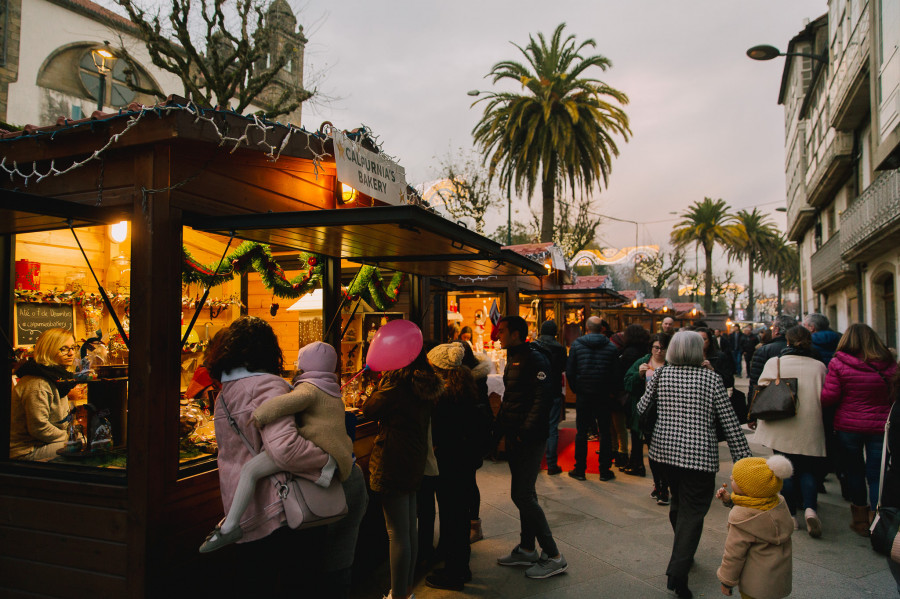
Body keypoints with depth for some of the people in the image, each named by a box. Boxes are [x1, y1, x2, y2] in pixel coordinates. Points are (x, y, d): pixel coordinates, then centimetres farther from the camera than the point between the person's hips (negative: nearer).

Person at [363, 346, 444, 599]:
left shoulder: (396, 383, -17)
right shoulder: (427, 385, 6)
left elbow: (368, 410, -5)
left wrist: (379, 384, 10)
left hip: (393, 464, -9)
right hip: (415, 462, 9)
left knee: (398, 534, -1)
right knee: (410, 529, 17)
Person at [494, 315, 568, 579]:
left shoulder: (534, 359, -15)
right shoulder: (513, 359, 15)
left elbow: (542, 399, -22)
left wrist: (525, 433, -23)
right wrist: (500, 425, 12)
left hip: (530, 439, -9)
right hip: (514, 438, 10)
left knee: (522, 495, -7)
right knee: (523, 493, 16)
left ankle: (553, 556, 3)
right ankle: (527, 549, 27)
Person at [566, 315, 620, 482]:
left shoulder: (576, 345, -4)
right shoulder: (611, 347, -2)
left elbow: (569, 371, -4)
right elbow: (615, 373, 0)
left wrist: (576, 390, 9)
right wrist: (609, 390, 13)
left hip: (583, 395, 0)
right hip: (604, 396, 1)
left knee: (581, 432, 6)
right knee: (605, 432, 9)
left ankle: (580, 469, 11)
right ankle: (605, 470, 13)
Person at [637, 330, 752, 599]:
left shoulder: (660, 375, 1)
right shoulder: (711, 378, -7)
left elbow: (641, 410, 5)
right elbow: (730, 423, -6)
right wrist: (743, 459, 0)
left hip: (665, 450, 4)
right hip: (700, 455, -4)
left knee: (678, 502, 23)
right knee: (693, 511, 1)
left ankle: (682, 554, 41)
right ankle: (678, 571, -6)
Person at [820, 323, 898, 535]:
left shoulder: (838, 363, -9)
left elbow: (828, 398, -9)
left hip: (848, 426, -1)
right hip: (880, 425, 1)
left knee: (854, 471, 14)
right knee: (877, 475, 6)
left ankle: (860, 519, 23)